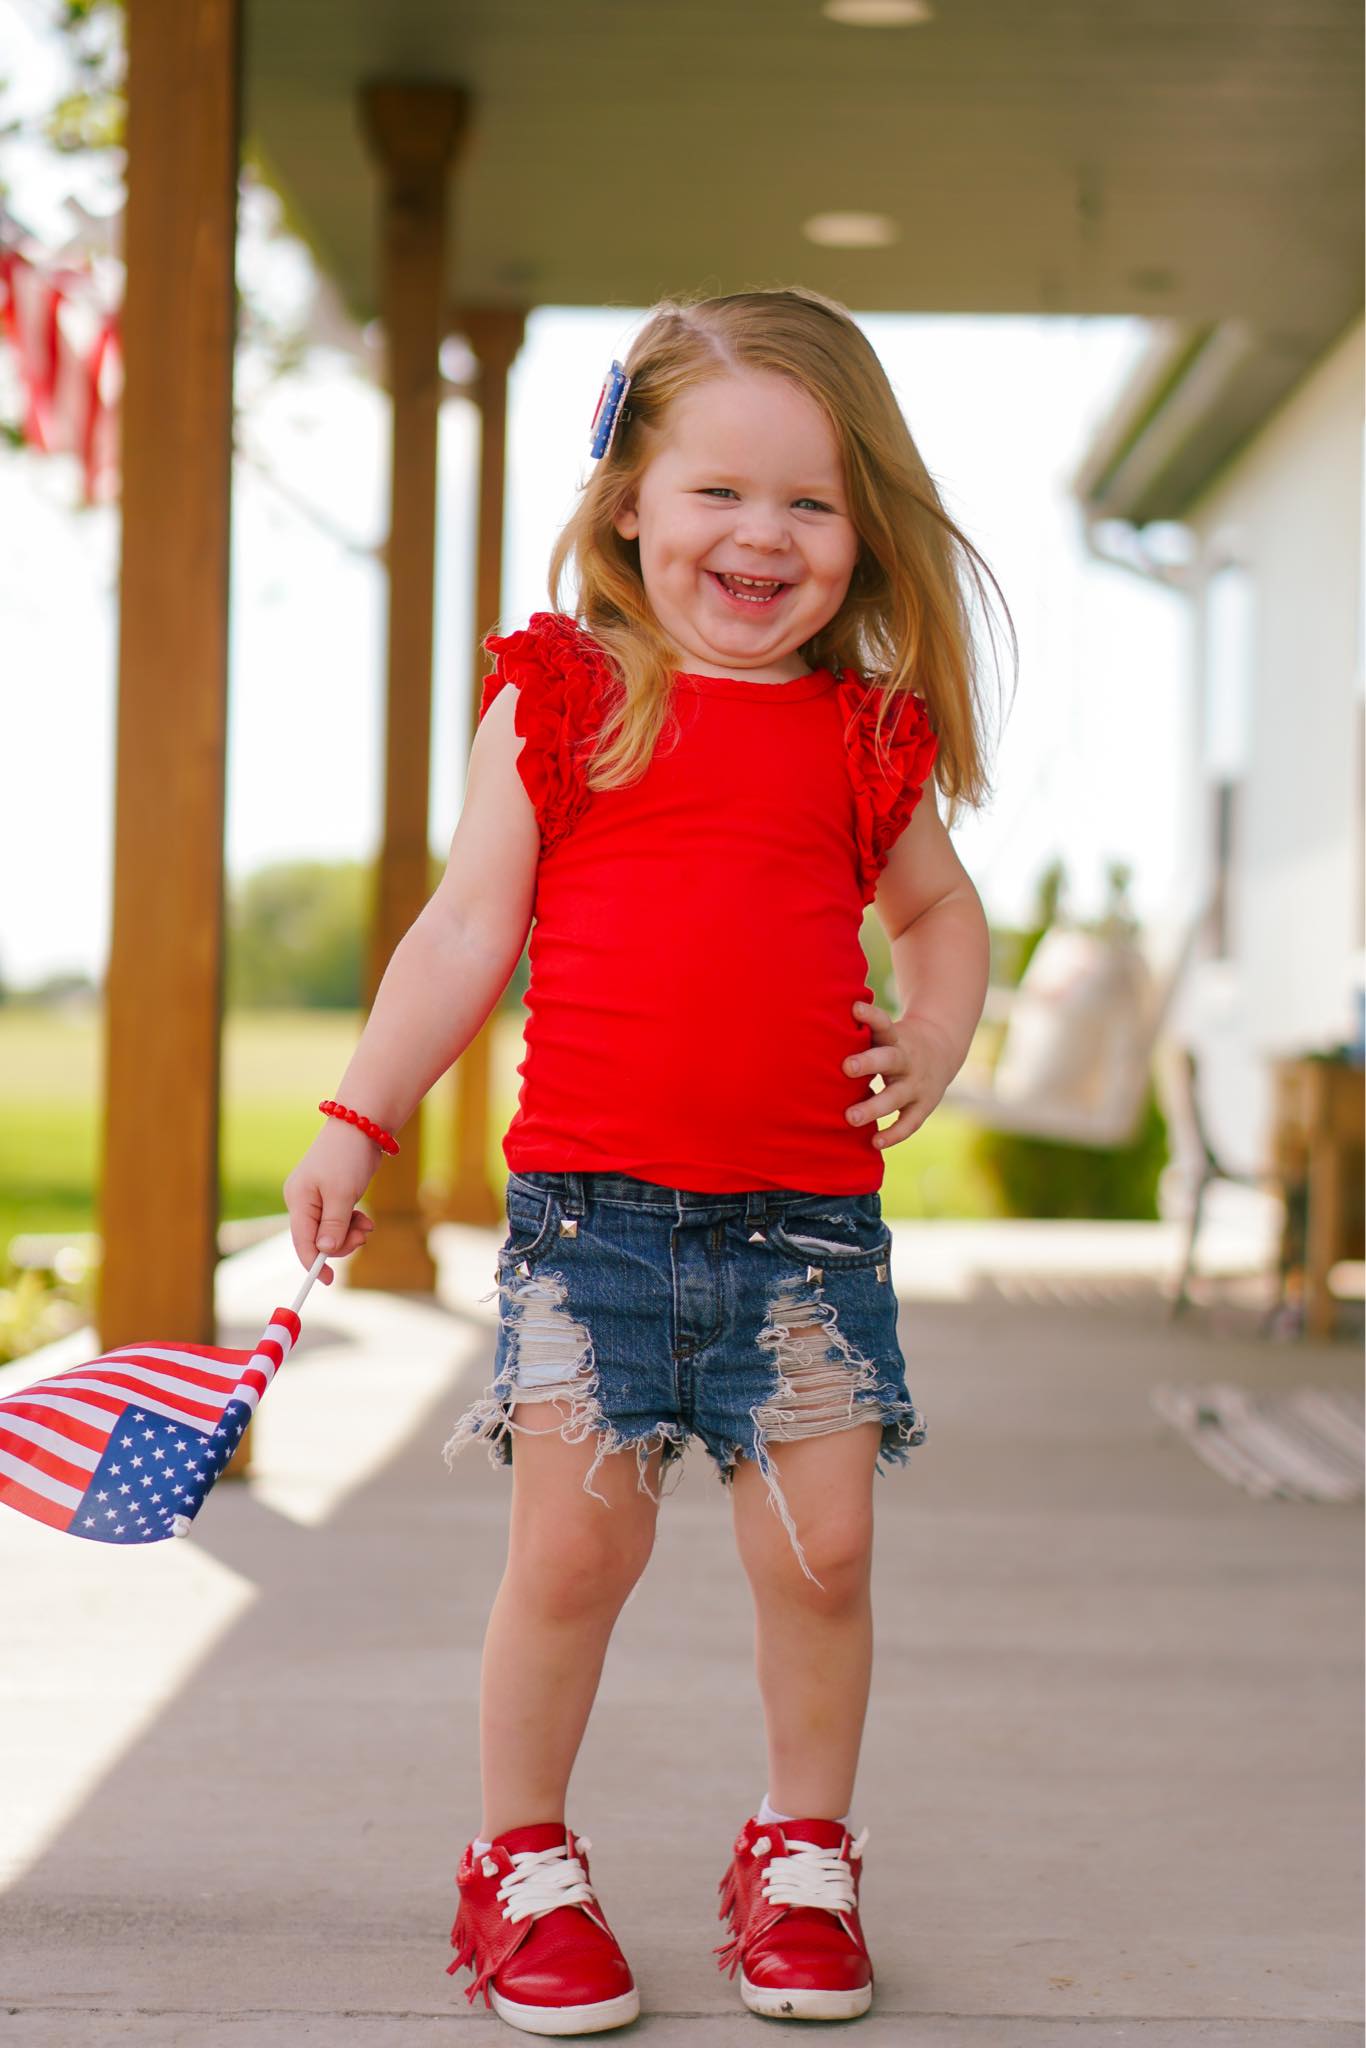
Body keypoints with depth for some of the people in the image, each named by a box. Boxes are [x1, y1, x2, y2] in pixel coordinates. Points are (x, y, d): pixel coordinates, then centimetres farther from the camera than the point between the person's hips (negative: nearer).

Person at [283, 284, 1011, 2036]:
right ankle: (523, 1866, 19)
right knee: (575, 1543, -1)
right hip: (591, 1202, -2)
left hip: (809, 1214, 2)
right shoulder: (559, 701, 2)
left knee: (820, 1549, 2)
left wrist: (934, 1043, 6)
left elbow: (941, 911, 24)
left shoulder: (873, 736, 8)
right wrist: (356, 1122, -2)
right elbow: (468, 933, 3)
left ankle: (801, 1858, 24)